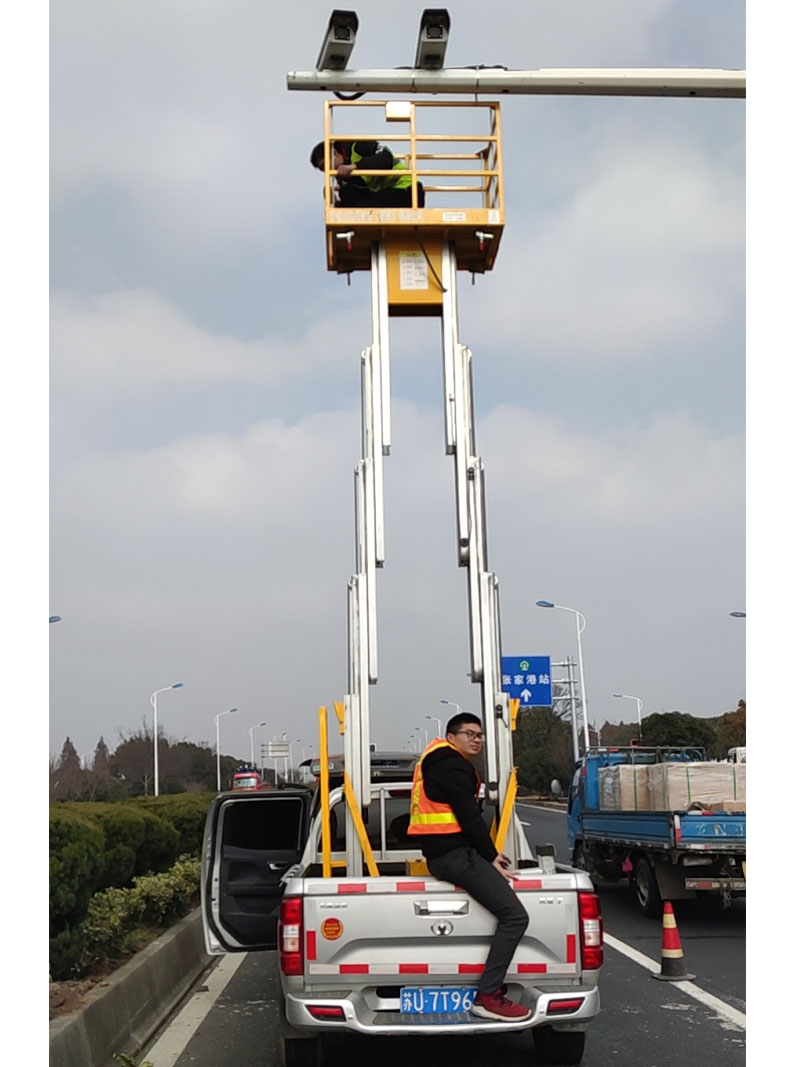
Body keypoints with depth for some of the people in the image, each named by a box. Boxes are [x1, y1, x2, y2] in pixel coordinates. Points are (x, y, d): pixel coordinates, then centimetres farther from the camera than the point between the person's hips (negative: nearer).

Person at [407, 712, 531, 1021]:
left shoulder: (440, 764, 23)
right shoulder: (453, 766, -10)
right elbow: (469, 817, -16)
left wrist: (490, 855, 15)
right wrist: (491, 856, -8)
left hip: (442, 853, 11)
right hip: (455, 854, -11)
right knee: (515, 916, -15)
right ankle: (487, 996, -17)